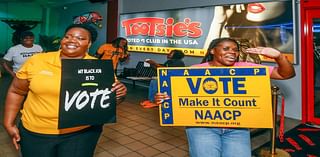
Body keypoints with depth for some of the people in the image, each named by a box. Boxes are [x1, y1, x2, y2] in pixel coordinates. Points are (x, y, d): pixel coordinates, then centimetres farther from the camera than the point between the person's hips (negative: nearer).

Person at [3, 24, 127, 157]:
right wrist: (9, 124, 5)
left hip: (82, 133, -1)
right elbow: (16, 91, 7)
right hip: (35, 132, 2)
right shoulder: (36, 61, -5)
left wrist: (119, 94, -21)